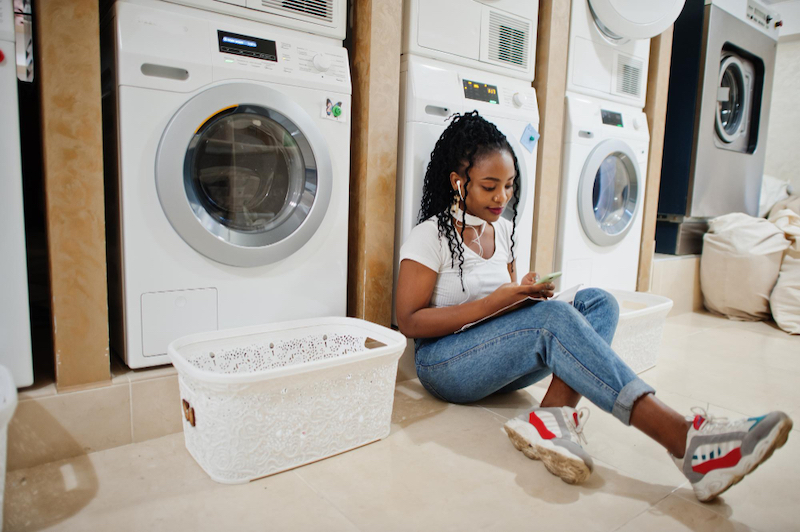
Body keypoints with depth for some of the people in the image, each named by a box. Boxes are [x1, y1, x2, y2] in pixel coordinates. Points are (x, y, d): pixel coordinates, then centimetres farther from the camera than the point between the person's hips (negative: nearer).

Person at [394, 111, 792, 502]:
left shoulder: (503, 230, 12)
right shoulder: (430, 237, -9)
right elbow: (409, 322, -15)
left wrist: (526, 295, -6)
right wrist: (494, 303, -21)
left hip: (499, 361, 7)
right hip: (444, 365, -7)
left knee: (598, 302, -13)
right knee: (552, 317, -32)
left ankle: (554, 415, -35)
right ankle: (684, 440, -38)